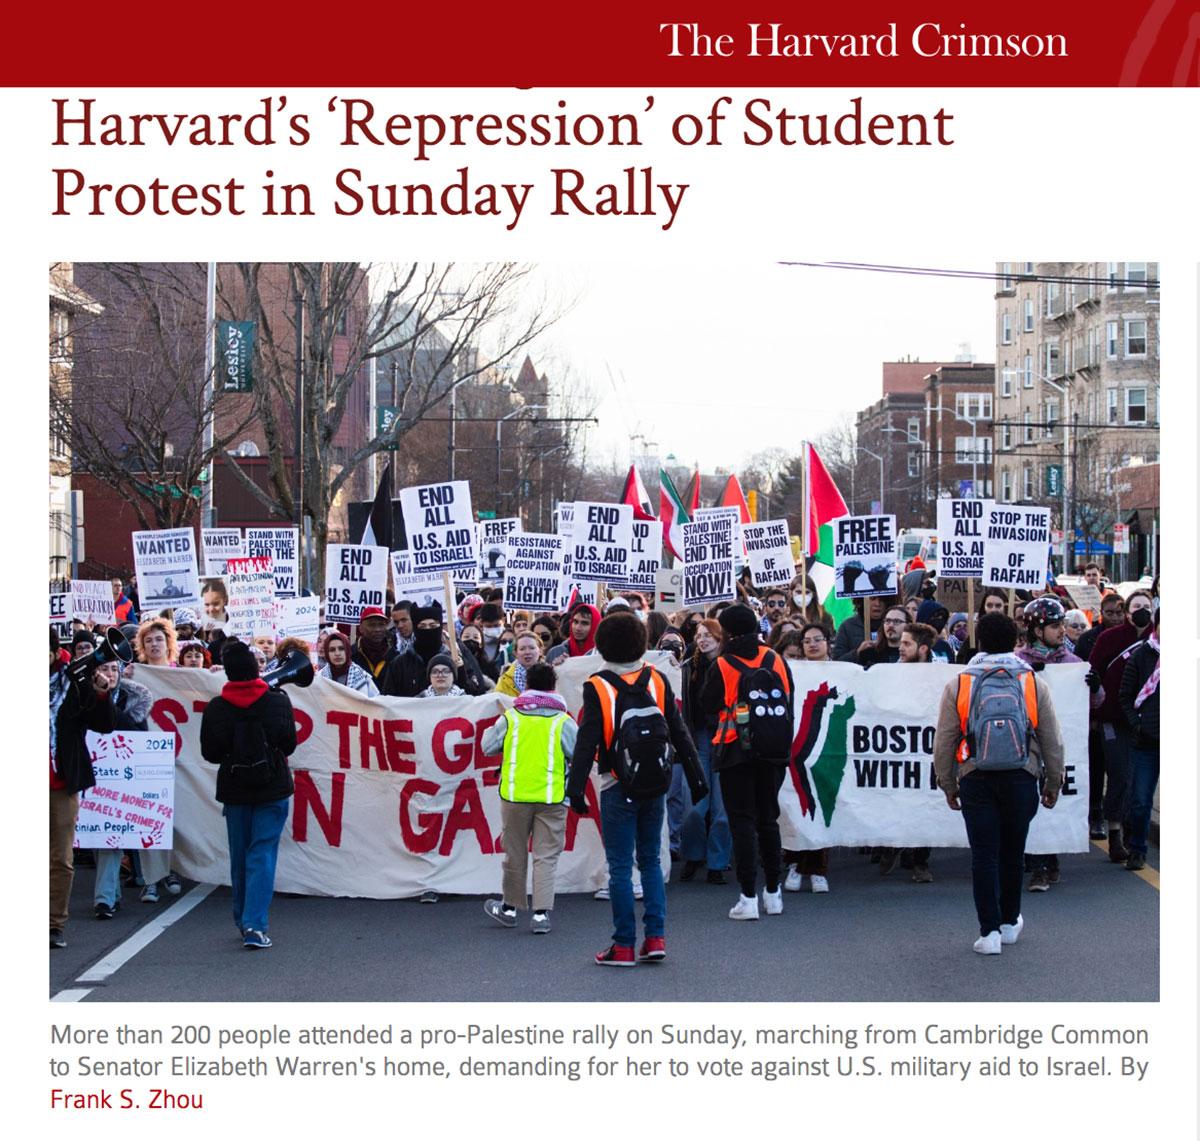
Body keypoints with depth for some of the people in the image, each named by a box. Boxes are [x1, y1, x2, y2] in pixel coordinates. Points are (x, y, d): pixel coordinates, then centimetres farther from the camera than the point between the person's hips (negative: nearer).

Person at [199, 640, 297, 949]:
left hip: (234, 790, 2)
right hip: (272, 789, -1)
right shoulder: (278, 702, -9)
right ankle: (254, 925, -12)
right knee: (262, 854, -2)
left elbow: (209, 753, -1)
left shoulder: (216, 709, -7)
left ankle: (243, 921, 24)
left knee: (239, 856, 15)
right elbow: (289, 745, -1)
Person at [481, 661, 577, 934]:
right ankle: (541, 913, -5)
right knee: (546, 856, 2)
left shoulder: (510, 718, -1)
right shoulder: (563, 722, -4)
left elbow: (488, 747, 4)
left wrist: (492, 729, 23)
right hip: (552, 797, -1)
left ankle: (510, 907, 26)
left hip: (515, 794, 1)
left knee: (515, 853, 14)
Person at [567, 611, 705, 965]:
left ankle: (624, 946, 3)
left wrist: (576, 787, -12)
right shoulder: (657, 680, 4)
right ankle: (655, 938, 9)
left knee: (620, 866, 1)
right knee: (650, 860, 14)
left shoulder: (597, 687, -8)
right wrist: (696, 777, 12)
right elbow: (678, 732, 6)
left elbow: (587, 741, -13)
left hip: (617, 787, -4)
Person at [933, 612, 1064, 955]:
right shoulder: (1034, 683, 4)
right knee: (1013, 852, 14)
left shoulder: (958, 685, 3)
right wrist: (1053, 783, 18)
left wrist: (948, 785, 14)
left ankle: (989, 931, -3)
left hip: (976, 781, -1)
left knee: (984, 855, 2)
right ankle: (1010, 922, 27)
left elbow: (943, 742, 4)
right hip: (1021, 779, 1)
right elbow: (1052, 741, 8)